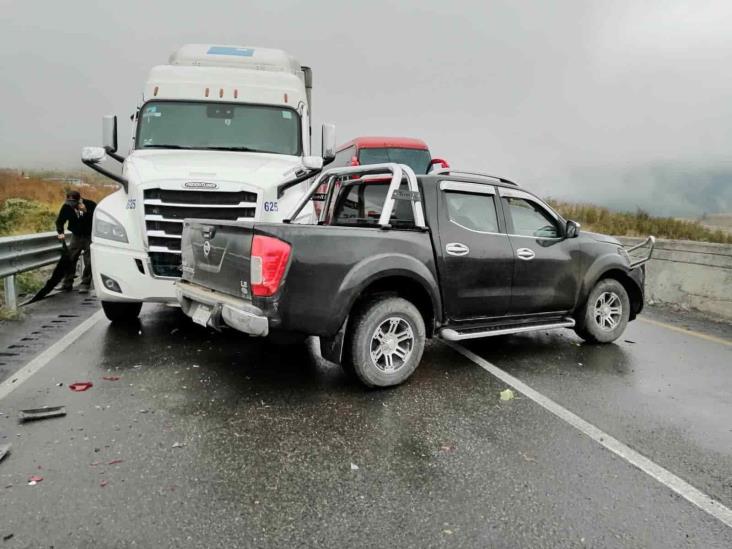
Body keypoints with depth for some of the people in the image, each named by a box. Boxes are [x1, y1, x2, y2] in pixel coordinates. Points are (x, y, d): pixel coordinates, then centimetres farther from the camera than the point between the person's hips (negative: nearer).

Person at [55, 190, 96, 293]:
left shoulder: (91, 205, -19)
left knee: (89, 262, -6)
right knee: (69, 259, 3)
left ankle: (85, 285, 3)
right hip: (76, 235, 4)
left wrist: (86, 211, -37)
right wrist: (60, 232, -13)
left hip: (89, 236, -4)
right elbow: (59, 221, 3)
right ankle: (67, 284, 13)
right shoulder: (66, 207, -9)